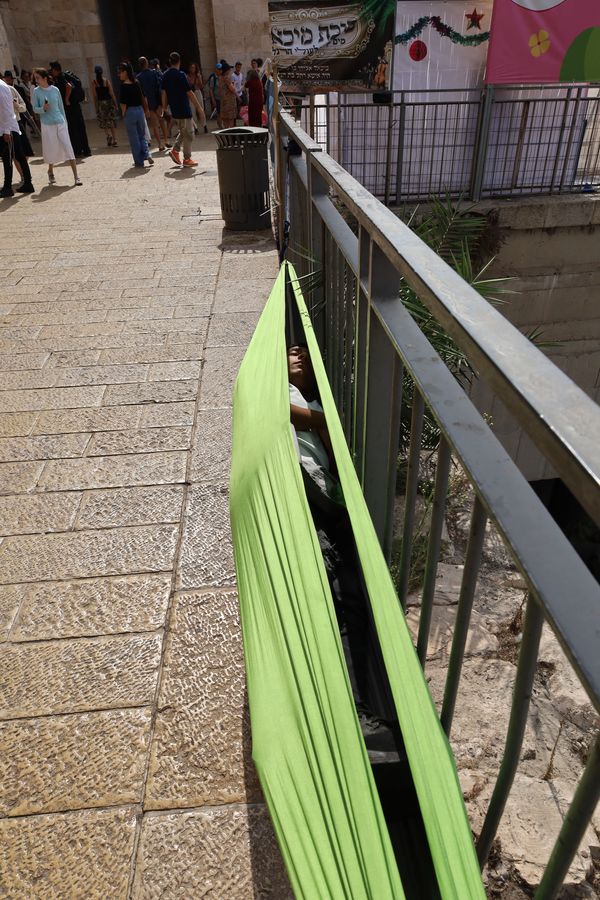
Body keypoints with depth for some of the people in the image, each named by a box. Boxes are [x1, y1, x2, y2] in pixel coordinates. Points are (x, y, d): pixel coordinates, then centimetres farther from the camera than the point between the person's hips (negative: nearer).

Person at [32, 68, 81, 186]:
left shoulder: (55, 90, 2)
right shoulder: (37, 91, 0)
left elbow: (61, 107, 10)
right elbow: (35, 109, 1)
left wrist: (65, 122, 12)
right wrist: (43, 109, -19)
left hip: (60, 123, 0)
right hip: (47, 125, 0)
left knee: (68, 148, -8)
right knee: (51, 150, 5)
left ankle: (76, 176, -10)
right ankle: (50, 172, 28)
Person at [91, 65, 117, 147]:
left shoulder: (94, 82, -3)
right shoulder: (107, 81, -3)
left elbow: (95, 96, -4)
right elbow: (112, 93, -5)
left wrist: (96, 107, 2)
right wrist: (116, 104, 3)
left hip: (101, 103, -1)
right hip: (109, 102, 1)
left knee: (103, 122, 9)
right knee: (112, 121, 8)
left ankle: (109, 134, -16)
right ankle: (114, 139, 4)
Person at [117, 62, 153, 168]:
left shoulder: (123, 86, -13)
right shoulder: (137, 83, 3)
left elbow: (123, 103, -14)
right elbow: (144, 98, 8)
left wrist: (123, 114, 0)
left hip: (130, 112, -5)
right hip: (140, 110, 5)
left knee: (134, 138, 5)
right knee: (142, 135, 18)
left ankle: (139, 162, 10)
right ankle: (147, 154, -4)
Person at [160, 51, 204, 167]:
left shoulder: (165, 75, 7)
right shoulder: (180, 75, -14)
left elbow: (163, 93, 10)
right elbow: (189, 93, -14)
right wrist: (198, 107, -9)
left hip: (174, 109, 8)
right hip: (184, 109, -8)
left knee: (183, 131, 22)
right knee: (188, 133, 2)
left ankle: (175, 150, 10)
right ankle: (187, 159, 4)